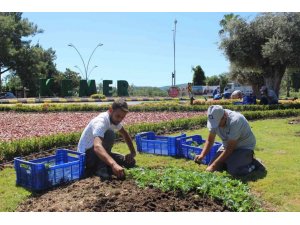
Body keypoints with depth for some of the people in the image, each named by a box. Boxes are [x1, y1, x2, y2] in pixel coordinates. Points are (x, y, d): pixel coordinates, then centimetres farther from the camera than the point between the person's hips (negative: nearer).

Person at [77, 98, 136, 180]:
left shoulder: (114, 119, -2)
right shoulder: (100, 122, -30)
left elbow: (125, 134, 15)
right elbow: (97, 147, -47)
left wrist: (133, 152, 1)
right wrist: (114, 164, -61)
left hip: (96, 153, 9)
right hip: (86, 156, -9)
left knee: (130, 162, 0)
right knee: (109, 134, -32)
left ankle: (94, 169, 4)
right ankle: (101, 168, -21)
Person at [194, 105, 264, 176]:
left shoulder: (235, 121, -33)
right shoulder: (215, 120, -13)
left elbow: (230, 148, -30)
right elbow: (209, 140, -2)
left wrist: (214, 165, -29)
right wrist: (202, 155, -20)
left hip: (244, 147, -7)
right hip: (228, 145, 7)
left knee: (233, 170, -29)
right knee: (211, 166, -6)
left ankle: (253, 163, 0)